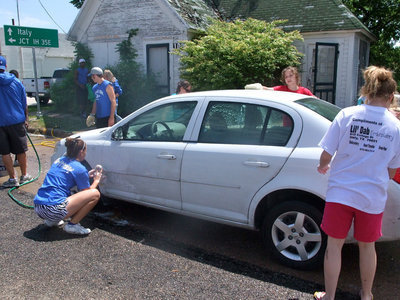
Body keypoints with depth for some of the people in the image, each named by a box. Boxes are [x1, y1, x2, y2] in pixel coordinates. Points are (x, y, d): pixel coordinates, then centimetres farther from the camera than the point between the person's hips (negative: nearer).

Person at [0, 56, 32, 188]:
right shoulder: (16, 82, 2)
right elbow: (24, 104, 7)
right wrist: (26, 119, 16)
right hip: (17, 121, 3)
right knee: (21, 150, 12)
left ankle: (12, 178, 7)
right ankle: (24, 176, 22)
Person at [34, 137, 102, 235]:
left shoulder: (59, 160, 15)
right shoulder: (80, 169, -6)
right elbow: (87, 192, 6)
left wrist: (87, 175, 34)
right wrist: (96, 180, 24)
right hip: (54, 210, -9)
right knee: (95, 194, -5)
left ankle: (51, 220, 19)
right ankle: (72, 225, -3)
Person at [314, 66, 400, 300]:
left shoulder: (347, 115, -9)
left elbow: (326, 154, -9)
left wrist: (323, 167, 13)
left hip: (340, 192, -2)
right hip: (373, 197, 2)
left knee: (334, 244, 13)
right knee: (367, 246, 21)